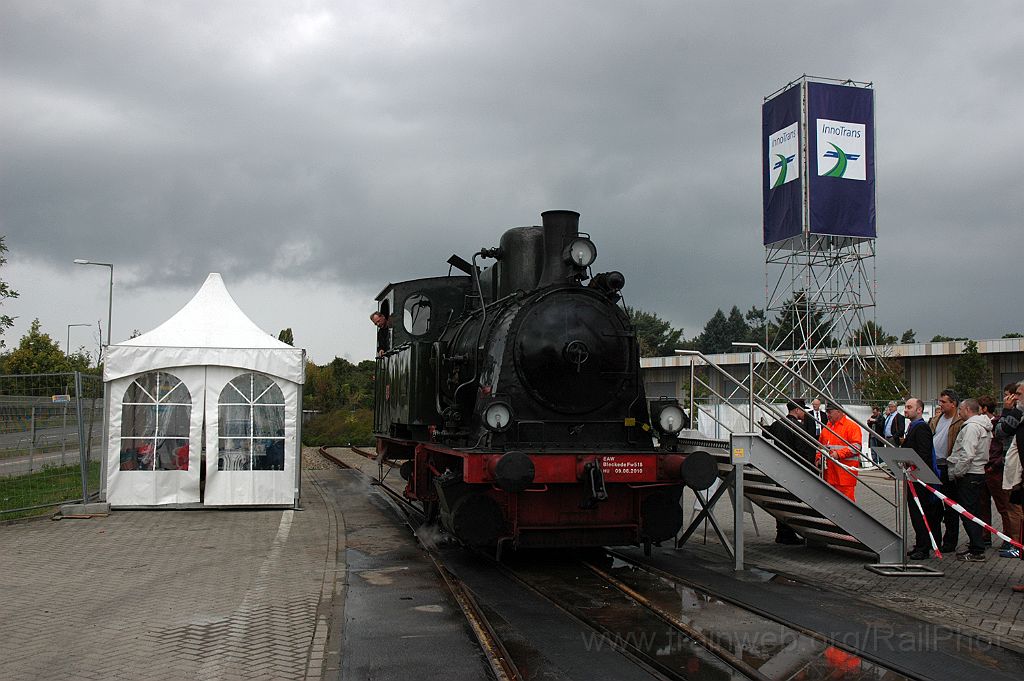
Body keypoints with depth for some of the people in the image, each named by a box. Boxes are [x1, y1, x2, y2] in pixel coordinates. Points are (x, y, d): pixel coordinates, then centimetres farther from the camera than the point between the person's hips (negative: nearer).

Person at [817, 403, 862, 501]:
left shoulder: (851, 426, -4)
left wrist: (838, 454, -20)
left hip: (845, 470, -7)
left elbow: (856, 446, -13)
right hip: (829, 470, 7)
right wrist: (819, 458, 9)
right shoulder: (826, 427, 19)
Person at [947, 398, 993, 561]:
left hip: (969, 476, -10)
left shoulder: (971, 427, -16)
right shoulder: (983, 427, 16)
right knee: (973, 512, 15)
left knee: (969, 513, -6)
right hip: (978, 473, 10)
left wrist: (956, 473, -14)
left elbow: (967, 454, -23)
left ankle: (977, 551, -5)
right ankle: (976, 546, 20)